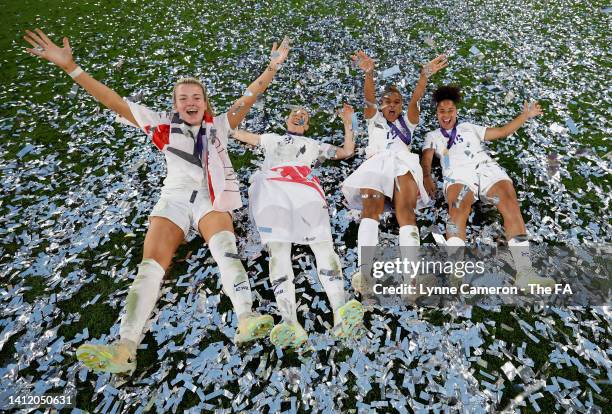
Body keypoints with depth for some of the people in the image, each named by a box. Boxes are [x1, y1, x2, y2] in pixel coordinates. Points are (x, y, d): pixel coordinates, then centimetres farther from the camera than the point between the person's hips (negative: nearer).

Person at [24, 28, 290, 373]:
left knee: (224, 245, -33)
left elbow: (249, 98, 14)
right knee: (152, 262, -23)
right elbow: (114, 102, 15)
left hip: (212, 198, 0)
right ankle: (125, 349, -36)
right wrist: (69, 66, 12)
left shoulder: (219, 125, 18)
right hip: (175, 198, 1)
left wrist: (273, 66, 8)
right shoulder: (164, 125, 17)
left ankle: (246, 321, -49)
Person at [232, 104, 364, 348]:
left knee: (323, 243, -24)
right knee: (278, 248, -24)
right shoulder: (272, 138, 42)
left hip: (305, 188, 1)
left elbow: (347, 152, 36)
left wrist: (347, 124, 32)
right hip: (270, 188, 0)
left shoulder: (313, 144, 40)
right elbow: (239, 134, 48)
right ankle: (290, 324, -37)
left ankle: (341, 313, -39)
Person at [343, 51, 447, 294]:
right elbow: (369, 97, 11)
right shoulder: (374, 118, 32)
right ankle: (364, 270, -48)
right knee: (371, 208, -29)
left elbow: (416, 98, 15)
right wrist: (369, 73, -8)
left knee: (405, 211, -27)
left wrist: (425, 75, -4)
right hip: (376, 162, -1)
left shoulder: (407, 121, 34)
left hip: (403, 163, 1)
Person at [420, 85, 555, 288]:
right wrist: (427, 177, -11)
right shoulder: (432, 136, 27)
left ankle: (524, 272, -38)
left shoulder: (469, 127, 35)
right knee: (458, 209, -36)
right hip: (458, 174, -3)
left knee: (511, 204, -27)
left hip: (487, 168, 3)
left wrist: (525, 115, 27)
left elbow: (502, 131, 35)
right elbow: (426, 159, 9)